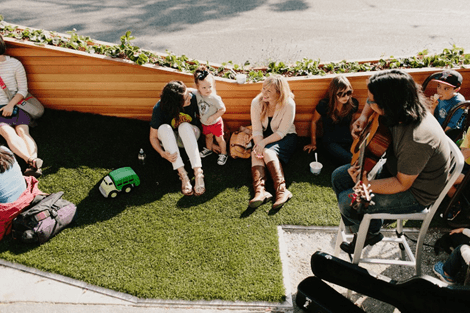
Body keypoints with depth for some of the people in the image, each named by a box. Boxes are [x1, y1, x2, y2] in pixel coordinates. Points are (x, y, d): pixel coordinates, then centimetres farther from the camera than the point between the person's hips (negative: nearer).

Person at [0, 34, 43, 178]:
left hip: (15, 105, 0)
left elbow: (23, 89, 3)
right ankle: (33, 161, -51)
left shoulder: (14, 64, 3)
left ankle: (32, 166, -45)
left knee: (22, 131, -24)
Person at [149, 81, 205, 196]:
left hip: (190, 135, 0)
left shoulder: (193, 98, -24)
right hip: (169, 139, 0)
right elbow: (153, 137, -18)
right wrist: (162, 153, -36)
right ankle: (182, 174, -39)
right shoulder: (159, 109, -26)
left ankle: (198, 172, -42)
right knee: (164, 128, -34)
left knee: (184, 126, -34)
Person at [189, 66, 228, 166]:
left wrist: (213, 117, -27)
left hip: (215, 123, -5)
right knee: (208, 136, 27)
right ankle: (208, 149, 51)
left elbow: (223, 109, -24)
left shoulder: (214, 98, -29)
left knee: (219, 139, 9)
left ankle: (223, 154, 28)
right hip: (204, 123, 5)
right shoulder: (197, 94, -15)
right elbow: (189, 90, 5)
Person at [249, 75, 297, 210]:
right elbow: (256, 129, -9)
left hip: (285, 138, -3)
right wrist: (258, 145, -28)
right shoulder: (256, 102, -8)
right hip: (265, 137, 3)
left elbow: (282, 132, -18)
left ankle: (282, 190, -42)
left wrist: (263, 143, -28)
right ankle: (260, 191, -47)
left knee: (268, 151, -32)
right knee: (255, 153, -28)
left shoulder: (289, 104, -18)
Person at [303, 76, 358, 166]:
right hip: (330, 142, -3)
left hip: (348, 141, 3)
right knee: (350, 161, -29)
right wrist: (313, 143, 13)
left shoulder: (353, 103, 1)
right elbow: (314, 122, 6)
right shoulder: (324, 104, -10)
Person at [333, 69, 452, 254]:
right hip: (395, 169, 9)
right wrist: (364, 117, -6)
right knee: (338, 177, 5)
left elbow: (402, 184, -28)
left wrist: (367, 185, -32)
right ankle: (362, 228, 20)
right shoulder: (402, 110, -13)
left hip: (414, 192, -8)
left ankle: (371, 233, 18)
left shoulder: (416, 140, -38)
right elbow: (372, 102, 10)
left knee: (348, 201, -16)